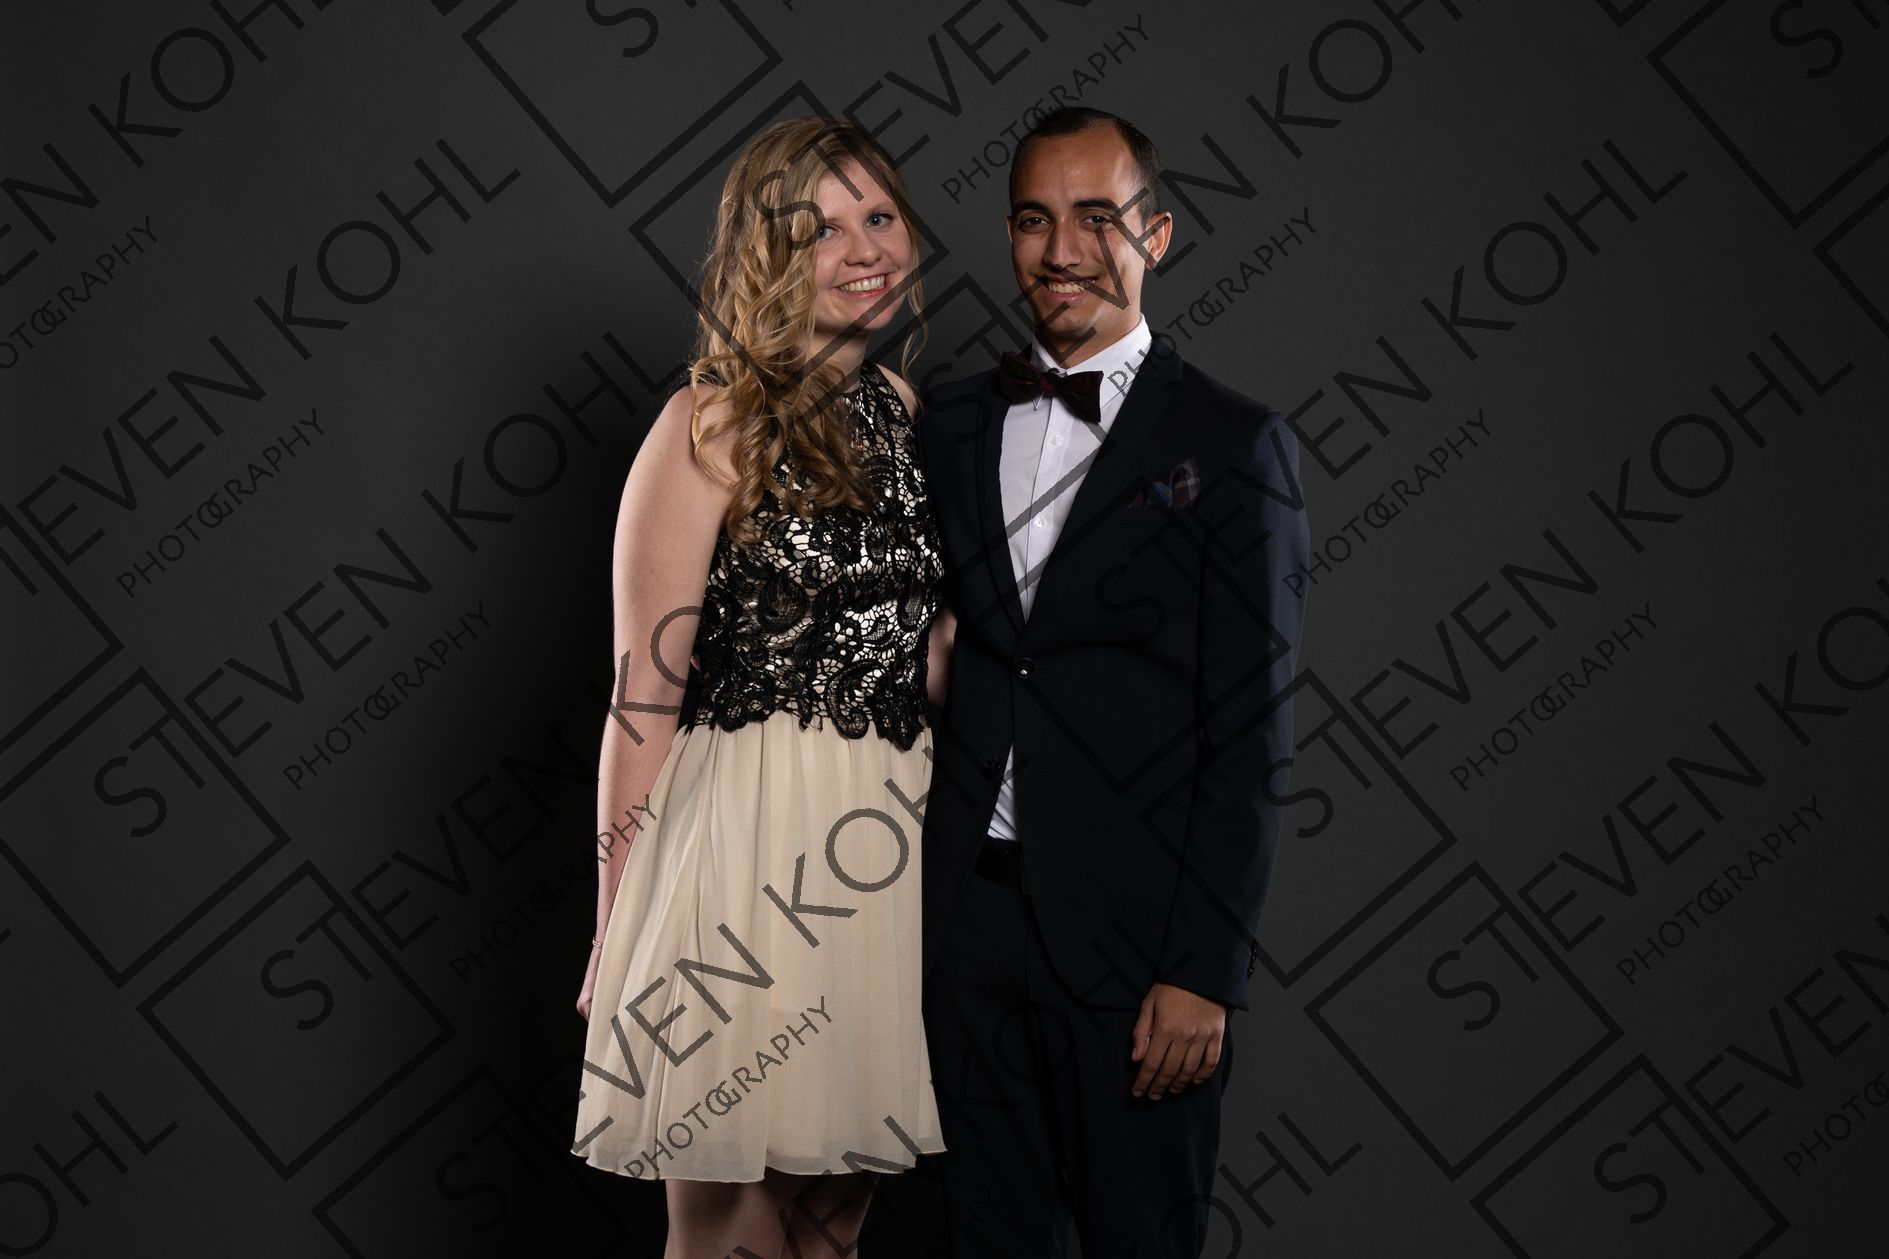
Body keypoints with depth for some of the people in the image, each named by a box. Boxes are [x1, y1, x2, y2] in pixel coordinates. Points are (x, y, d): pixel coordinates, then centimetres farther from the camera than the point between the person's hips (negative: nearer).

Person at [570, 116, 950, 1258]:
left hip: (887, 841, 6)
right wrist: (616, 930, -9)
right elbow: (645, 691, -9)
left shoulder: (905, 413, 11)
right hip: (751, 835, -6)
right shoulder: (714, 427, -8)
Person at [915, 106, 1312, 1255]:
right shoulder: (953, 424, 10)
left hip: (1133, 937, -4)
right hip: (969, 913, 4)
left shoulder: (1233, 446, -5)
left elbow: (1252, 734, -8)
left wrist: (1206, 974, -12)